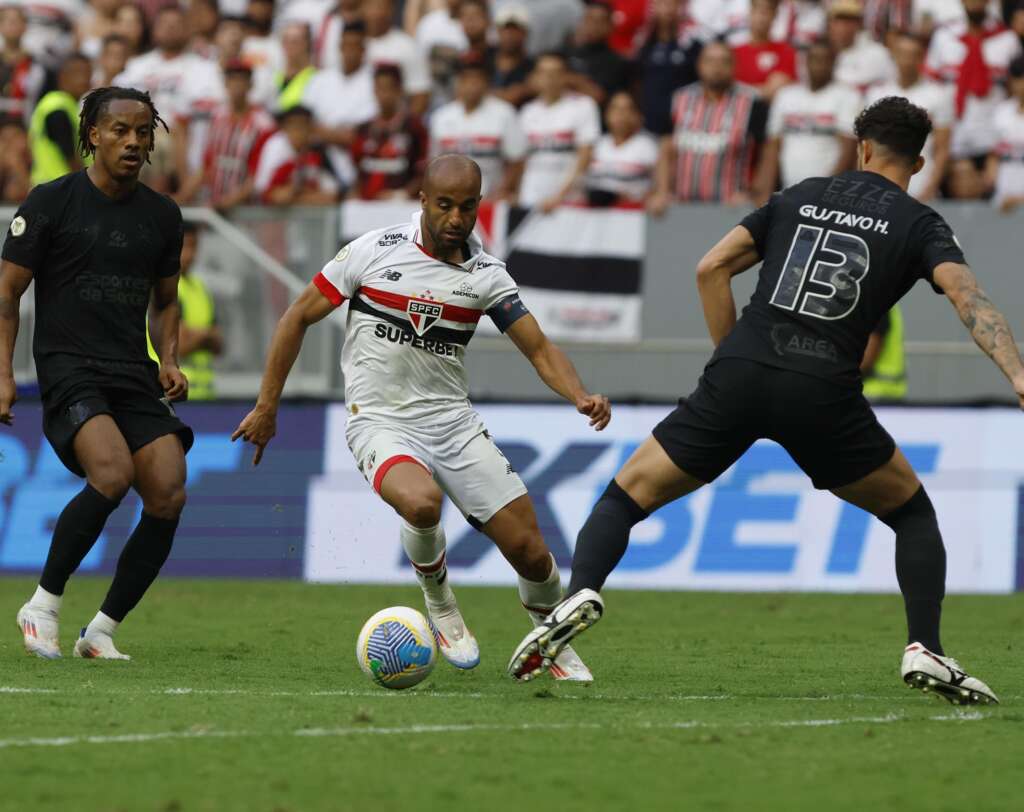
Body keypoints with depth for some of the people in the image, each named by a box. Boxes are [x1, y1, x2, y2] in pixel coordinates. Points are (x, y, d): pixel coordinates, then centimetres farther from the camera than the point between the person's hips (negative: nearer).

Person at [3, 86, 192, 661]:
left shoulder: (163, 216, 13)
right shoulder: (52, 202, -1)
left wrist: (170, 361, 8)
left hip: (136, 376, 5)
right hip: (68, 370, -5)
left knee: (169, 495, -13)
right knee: (114, 473, -29)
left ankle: (101, 632, 1)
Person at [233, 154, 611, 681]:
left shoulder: (486, 275, 2)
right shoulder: (375, 252, -6)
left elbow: (539, 349, 2)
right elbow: (299, 318, 2)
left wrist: (582, 397, -19)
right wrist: (266, 406, 2)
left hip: (454, 421, 3)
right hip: (380, 423, -3)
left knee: (529, 550, -5)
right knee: (422, 502, -36)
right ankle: (439, 604, -4)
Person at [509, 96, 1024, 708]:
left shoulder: (800, 197, 21)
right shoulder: (920, 225, 11)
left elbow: (712, 268, 15)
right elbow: (968, 296, -8)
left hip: (737, 379, 2)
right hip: (823, 393, -2)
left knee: (628, 495, 12)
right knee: (913, 513, 20)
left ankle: (581, 591, -16)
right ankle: (925, 651, 3)